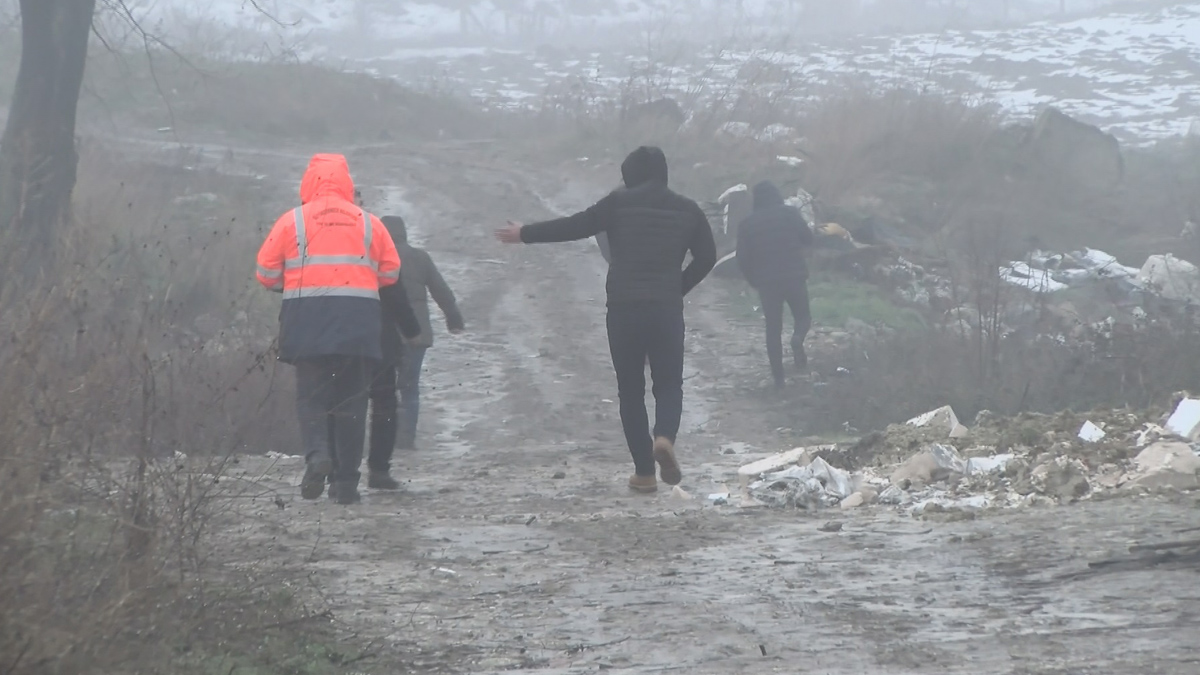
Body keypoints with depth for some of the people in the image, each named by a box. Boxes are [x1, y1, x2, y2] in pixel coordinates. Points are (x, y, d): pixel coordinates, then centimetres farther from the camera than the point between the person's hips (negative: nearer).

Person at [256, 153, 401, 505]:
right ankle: (347, 481, 7)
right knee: (352, 399, 7)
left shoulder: (292, 221, 2)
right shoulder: (368, 223, 8)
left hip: (308, 320, -1)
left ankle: (316, 453, -22)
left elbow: (266, 272, 4)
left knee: (311, 393, 5)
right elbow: (391, 272, 9)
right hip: (359, 321, 1)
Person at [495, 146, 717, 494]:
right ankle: (665, 437, -22)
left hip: (623, 308, -1)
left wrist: (525, 234, 17)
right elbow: (707, 256, 6)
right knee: (669, 383, 10)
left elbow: (572, 226, 5)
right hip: (667, 309, 1)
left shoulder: (620, 203, 1)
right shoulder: (687, 210, 7)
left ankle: (644, 472, 5)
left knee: (631, 389, 9)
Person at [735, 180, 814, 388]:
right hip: (794, 276, -1)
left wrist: (754, 281, 15)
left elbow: (743, 260, 2)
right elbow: (808, 239, 1)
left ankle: (778, 377, 4)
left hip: (766, 281, 1)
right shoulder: (790, 213, -1)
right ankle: (798, 338, -18)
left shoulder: (747, 223, 4)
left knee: (773, 329, 10)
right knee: (803, 316, 16)